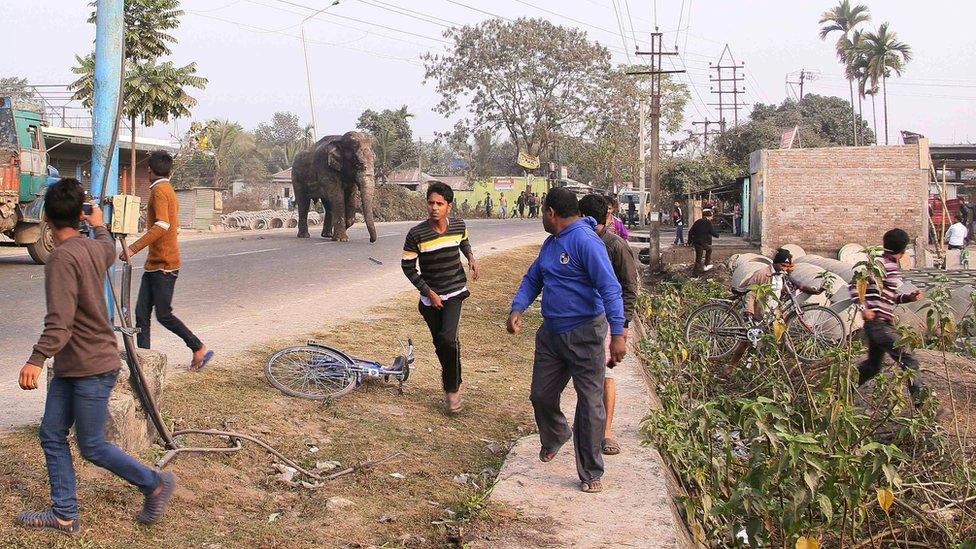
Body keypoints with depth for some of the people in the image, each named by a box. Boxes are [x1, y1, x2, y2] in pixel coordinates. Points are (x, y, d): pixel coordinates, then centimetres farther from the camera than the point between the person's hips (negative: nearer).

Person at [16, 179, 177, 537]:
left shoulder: (63, 257, -20)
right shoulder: (94, 248, 5)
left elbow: (60, 320, -29)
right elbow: (110, 249, 33)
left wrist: (36, 360, -34)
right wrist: (99, 225, 50)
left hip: (92, 367, -9)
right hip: (70, 366, 9)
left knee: (92, 447, 2)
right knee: (52, 436, 11)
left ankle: (155, 484, 17)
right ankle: (64, 515, 17)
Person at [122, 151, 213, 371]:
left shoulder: (159, 191, -14)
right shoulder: (168, 190, 17)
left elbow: (162, 226, -29)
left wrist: (133, 248, -31)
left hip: (164, 265, -9)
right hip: (154, 263, 9)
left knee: (164, 315, -3)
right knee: (142, 313, 5)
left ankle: (200, 349, 10)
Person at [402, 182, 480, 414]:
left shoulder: (458, 226, -6)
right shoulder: (416, 234, -15)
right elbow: (407, 266, -7)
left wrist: (471, 257, 0)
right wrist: (429, 292, -10)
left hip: (454, 292, 0)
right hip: (430, 296, 0)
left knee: (448, 338, -18)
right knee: (440, 342, 10)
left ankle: (452, 388, -2)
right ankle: (451, 379, 36)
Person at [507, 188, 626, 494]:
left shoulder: (585, 240, -18)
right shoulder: (551, 243, 11)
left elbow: (609, 288, -23)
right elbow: (532, 279, 19)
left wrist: (617, 333, -29)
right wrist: (517, 308, -1)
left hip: (584, 335, -8)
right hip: (551, 332, 9)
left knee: (590, 405, 0)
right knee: (541, 396, 16)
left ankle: (591, 474, 12)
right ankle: (555, 437, 46)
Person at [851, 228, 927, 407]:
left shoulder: (891, 266, 18)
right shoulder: (882, 264, -12)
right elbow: (855, 285, -19)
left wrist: (908, 297, 9)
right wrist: (863, 308, -25)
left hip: (883, 324, 10)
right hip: (879, 323, -10)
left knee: (873, 365, 18)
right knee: (909, 360, -9)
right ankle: (918, 398, -8)